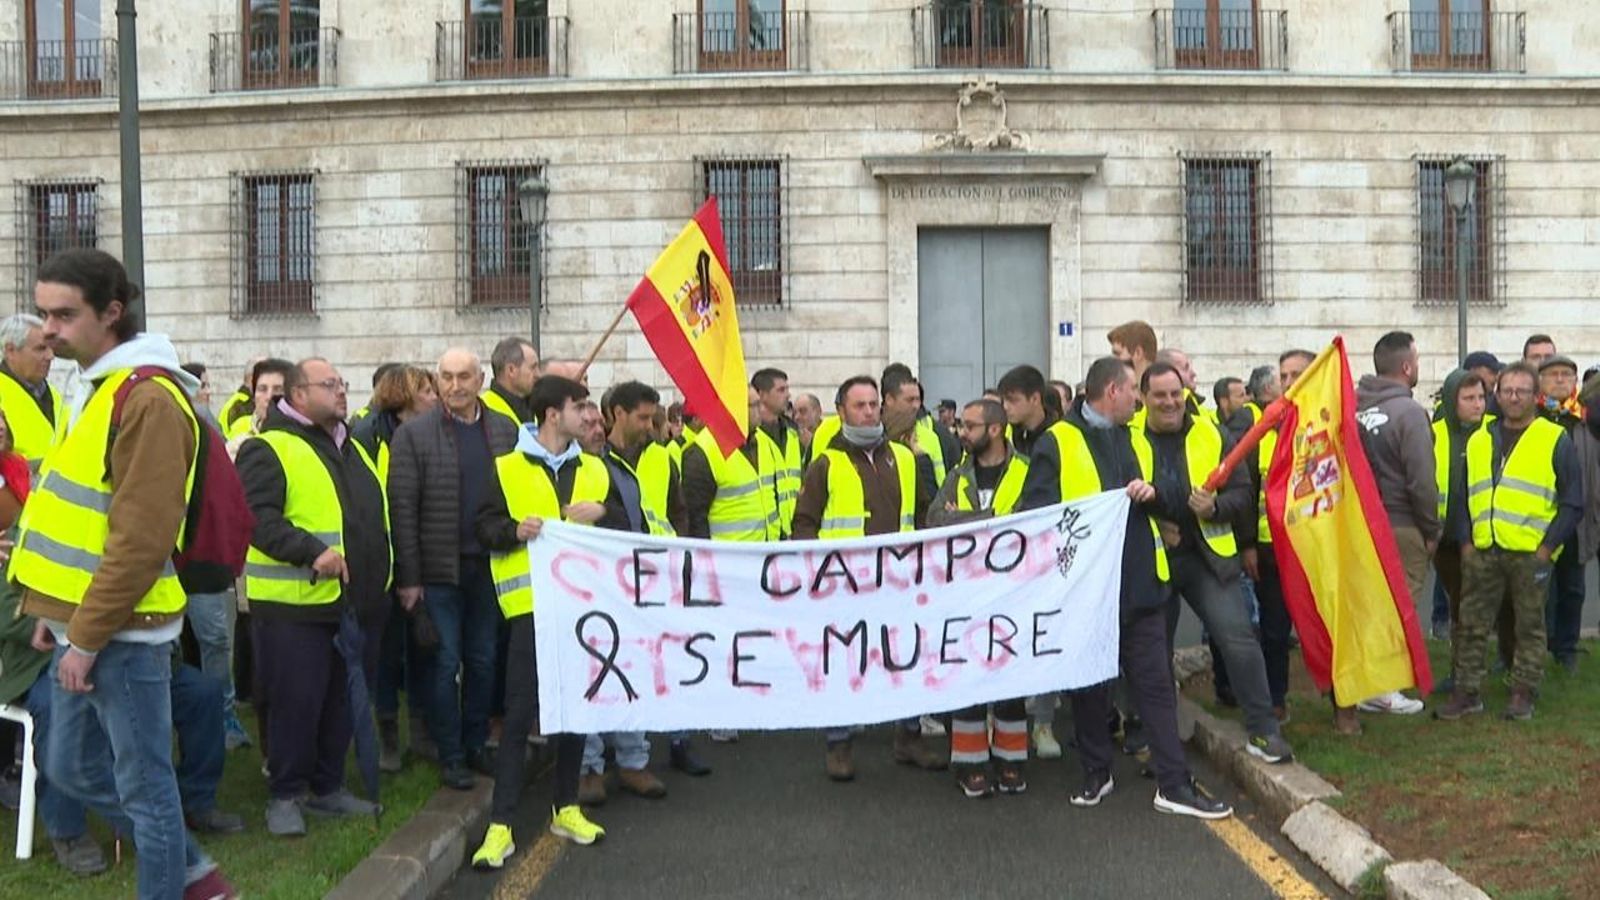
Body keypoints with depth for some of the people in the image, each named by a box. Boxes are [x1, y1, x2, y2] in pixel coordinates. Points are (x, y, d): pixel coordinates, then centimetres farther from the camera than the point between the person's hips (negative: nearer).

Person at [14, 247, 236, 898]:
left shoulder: (148, 400, -18)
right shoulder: (92, 389, 13)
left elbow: (141, 538, -22)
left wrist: (87, 637, -19)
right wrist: (57, 613, 16)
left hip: (121, 633, -10)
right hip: (80, 624, 10)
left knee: (144, 786, 3)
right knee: (73, 768, 19)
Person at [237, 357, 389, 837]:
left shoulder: (351, 448, 19)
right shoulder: (270, 448, -8)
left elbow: (375, 514, 27)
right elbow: (259, 518, -19)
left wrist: (379, 575, 19)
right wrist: (312, 552, -28)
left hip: (352, 602, 8)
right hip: (294, 603, -8)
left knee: (341, 698, 14)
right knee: (296, 700, -2)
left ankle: (328, 787, 26)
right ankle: (284, 796, 12)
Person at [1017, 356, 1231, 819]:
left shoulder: (1136, 440, 16)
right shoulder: (1057, 442, -5)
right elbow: (1035, 509, -10)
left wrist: (1150, 492, 1)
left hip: (1140, 584, 5)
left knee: (1156, 681, 4)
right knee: (1090, 683, 8)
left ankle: (1174, 784, 8)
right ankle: (1096, 774, 24)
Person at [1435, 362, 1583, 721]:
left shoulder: (1555, 441, 0)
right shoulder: (1478, 440, 12)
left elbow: (1572, 503, -2)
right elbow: (1464, 496, 15)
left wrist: (1548, 547, -9)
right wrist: (1466, 540, 4)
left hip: (1531, 554, -3)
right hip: (1482, 552, 4)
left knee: (1529, 626, 7)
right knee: (1472, 625, 5)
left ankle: (1523, 693, 17)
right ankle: (1467, 692, 12)